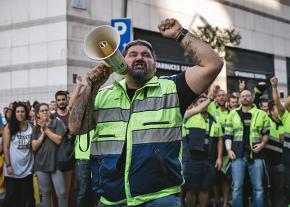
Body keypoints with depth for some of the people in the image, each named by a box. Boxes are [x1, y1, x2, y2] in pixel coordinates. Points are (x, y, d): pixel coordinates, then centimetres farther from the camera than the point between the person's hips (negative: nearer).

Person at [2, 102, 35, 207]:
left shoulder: (31, 126, 5)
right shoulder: (9, 127, -4)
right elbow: (5, 148, -5)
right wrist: (8, 165, -11)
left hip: (27, 167, 3)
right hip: (13, 168, -3)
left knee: (29, 195, 8)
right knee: (11, 195, 3)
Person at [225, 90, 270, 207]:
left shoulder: (261, 114, 9)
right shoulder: (233, 114, 10)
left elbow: (266, 132, 14)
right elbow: (228, 134, 10)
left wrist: (262, 144, -4)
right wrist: (229, 149, -2)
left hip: (256, 154, 0)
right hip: (238, 155, 0)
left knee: (258, 187, 4)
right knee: (237, 187, 1)